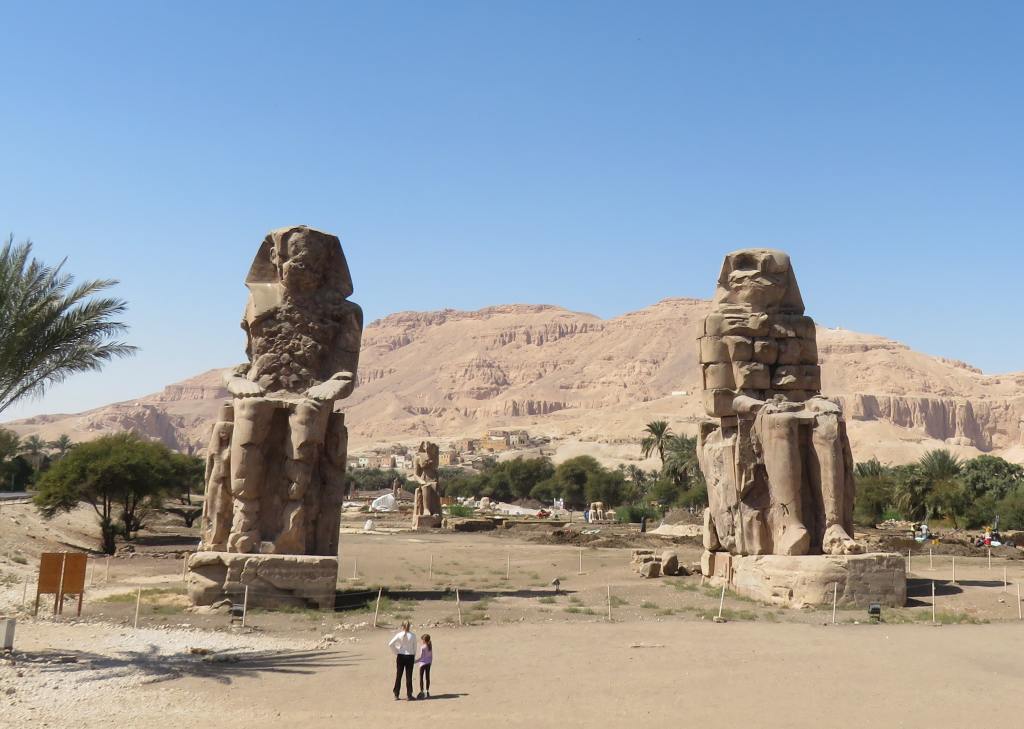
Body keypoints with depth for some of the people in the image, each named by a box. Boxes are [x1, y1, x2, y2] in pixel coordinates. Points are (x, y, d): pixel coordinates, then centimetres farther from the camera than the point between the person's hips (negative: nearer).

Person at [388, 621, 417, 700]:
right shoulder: (413, 635, -5)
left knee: (398, 676, 10)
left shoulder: (399, 635, -6)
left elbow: (390, 644, -11)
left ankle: (396, 695, 13)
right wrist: (414, 657, 9)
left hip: (400, 656, 0)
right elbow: (415, 647, -1)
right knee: (409, 676, 6)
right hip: (410, 656, 0)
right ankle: (409, 695, 8)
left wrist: (396, 652, -1)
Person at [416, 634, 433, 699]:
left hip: (423, 663, -7)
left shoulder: (422, 647, -16)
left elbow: (421, 657, -16)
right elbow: (431, 656, 10)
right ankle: (427, 692, 15)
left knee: (421, 677, 1)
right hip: (428, 663, 7)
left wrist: (415, 661, -8)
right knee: (427, 677, 11)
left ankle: (421, 692, 0)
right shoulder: (430, 647, 3)